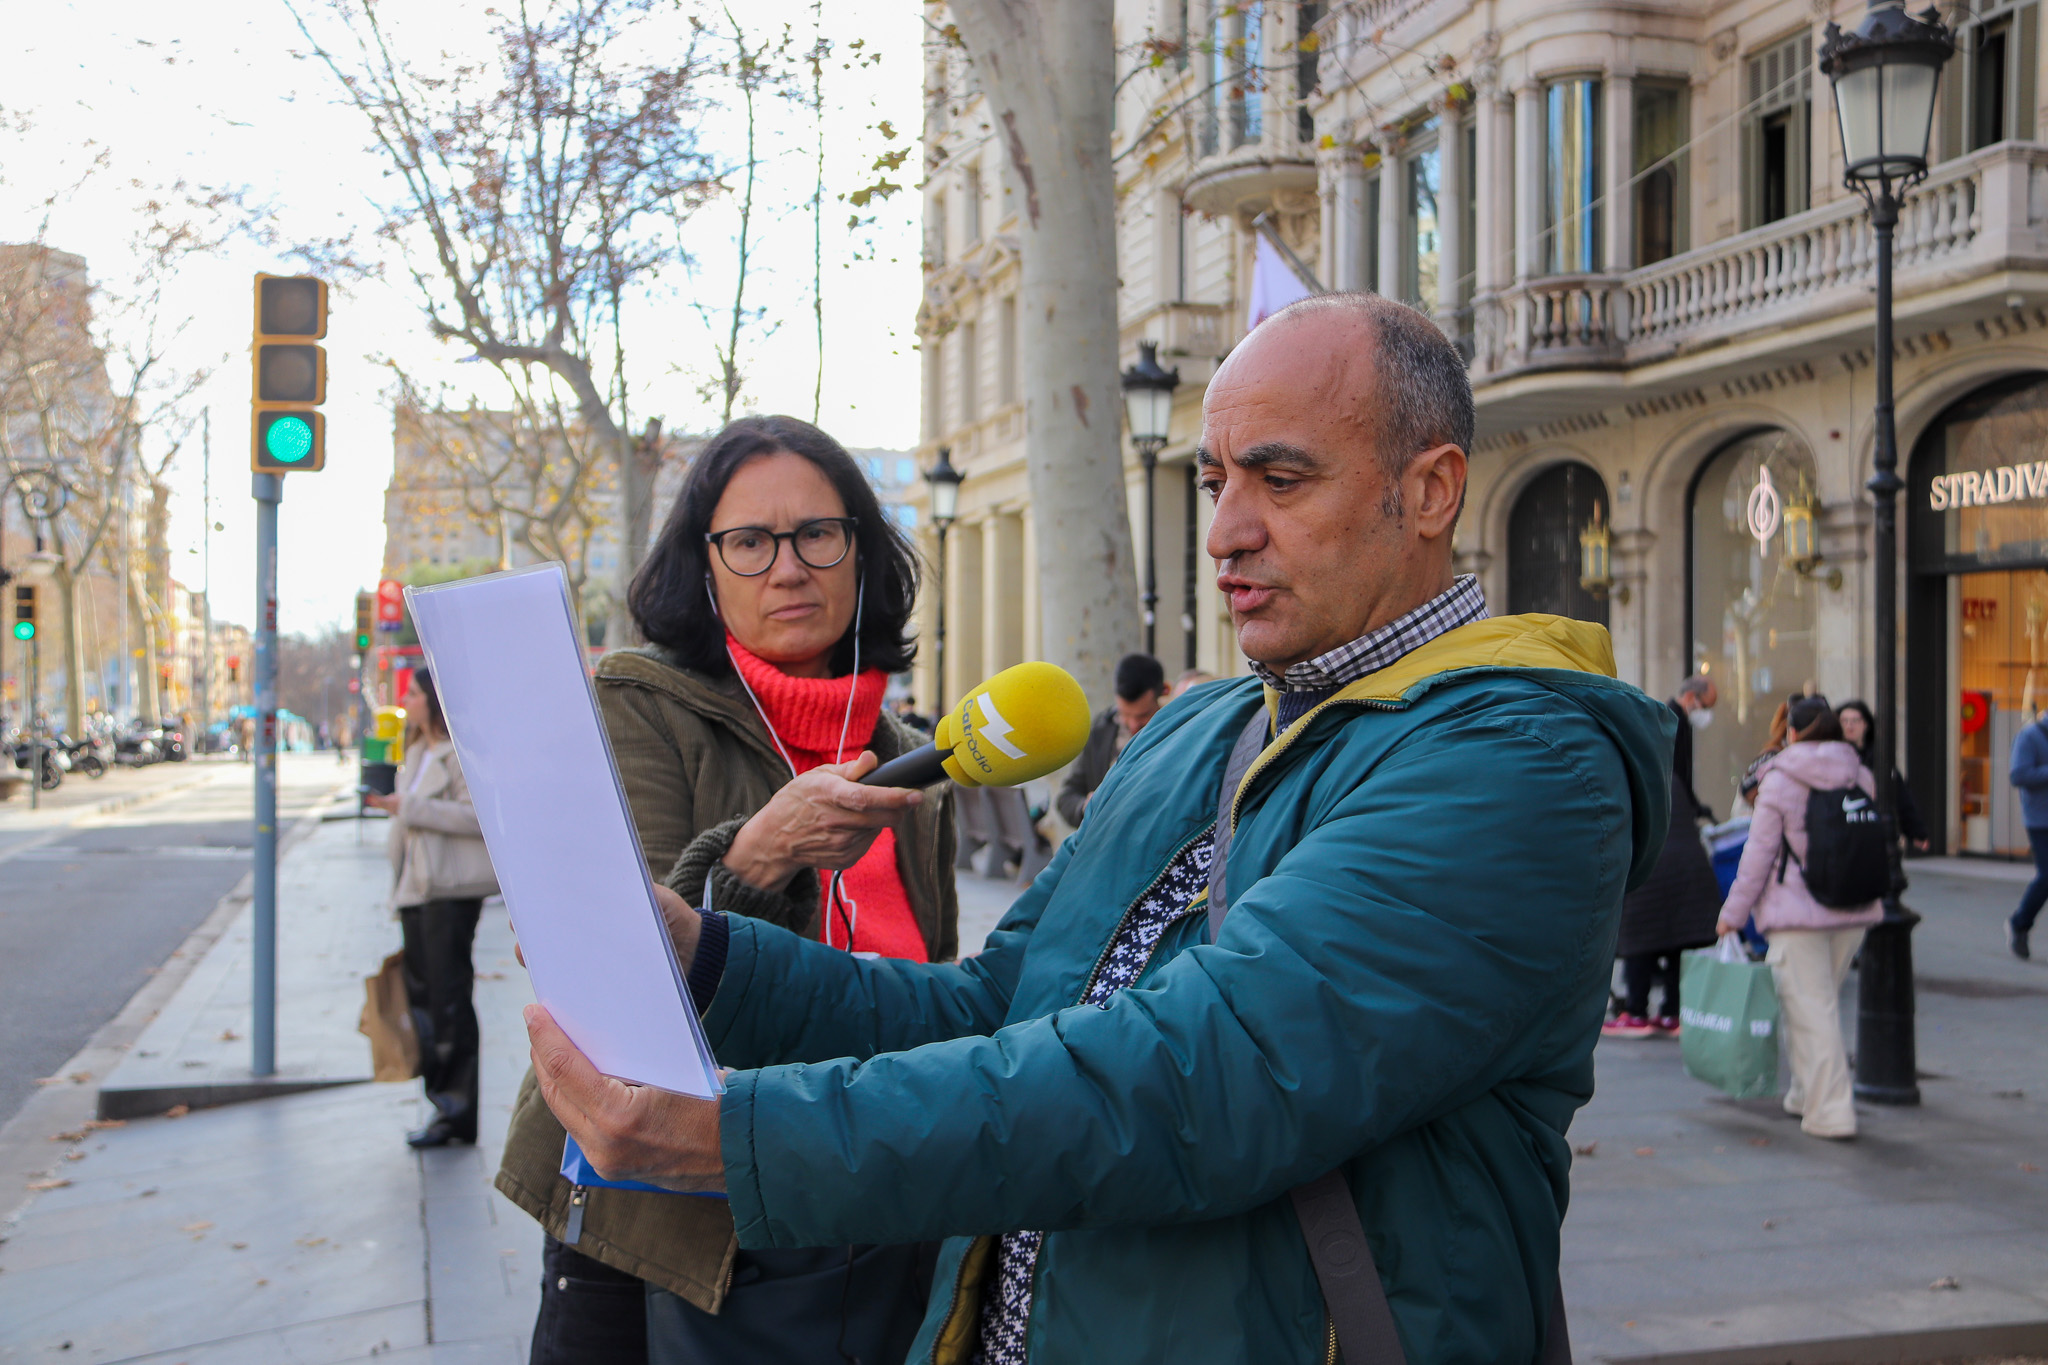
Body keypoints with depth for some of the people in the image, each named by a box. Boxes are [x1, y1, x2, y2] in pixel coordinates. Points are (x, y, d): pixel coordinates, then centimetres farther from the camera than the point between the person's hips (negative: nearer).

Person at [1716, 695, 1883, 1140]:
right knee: (1825, 1001, 18)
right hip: (1853, 909, 6)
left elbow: (1759, 852, -9)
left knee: (1810, 1009, -3)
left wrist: (1733, 912, -2)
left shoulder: (1779, 782, -9)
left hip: (1797, 911, -6)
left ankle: (1830, 1112, -7)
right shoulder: (1861, 777, 5)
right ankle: (1806, 1094, 26)